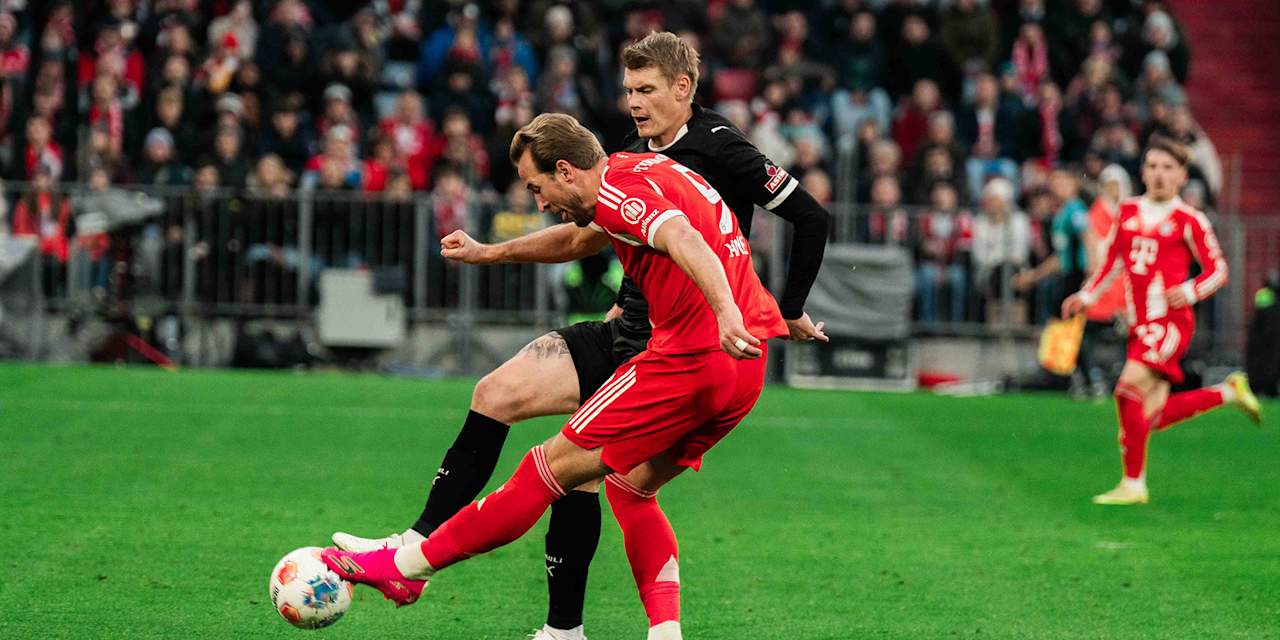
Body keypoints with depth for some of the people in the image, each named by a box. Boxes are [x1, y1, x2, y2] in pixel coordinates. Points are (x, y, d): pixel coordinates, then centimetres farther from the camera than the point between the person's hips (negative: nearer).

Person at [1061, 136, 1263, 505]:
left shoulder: (1189, 221, -1)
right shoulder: (1127, 212, 14)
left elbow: (1218, 269, 2)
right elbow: (1112, 263, 25)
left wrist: (1190, 292, -15)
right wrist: (1085, 297, 14)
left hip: (1170, 322, -6)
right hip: (1140, 325, 6)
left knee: (1130, 390, -22)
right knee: (1153, 417, 4)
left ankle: (1133, 484, -14)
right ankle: (1228, 392, 26)